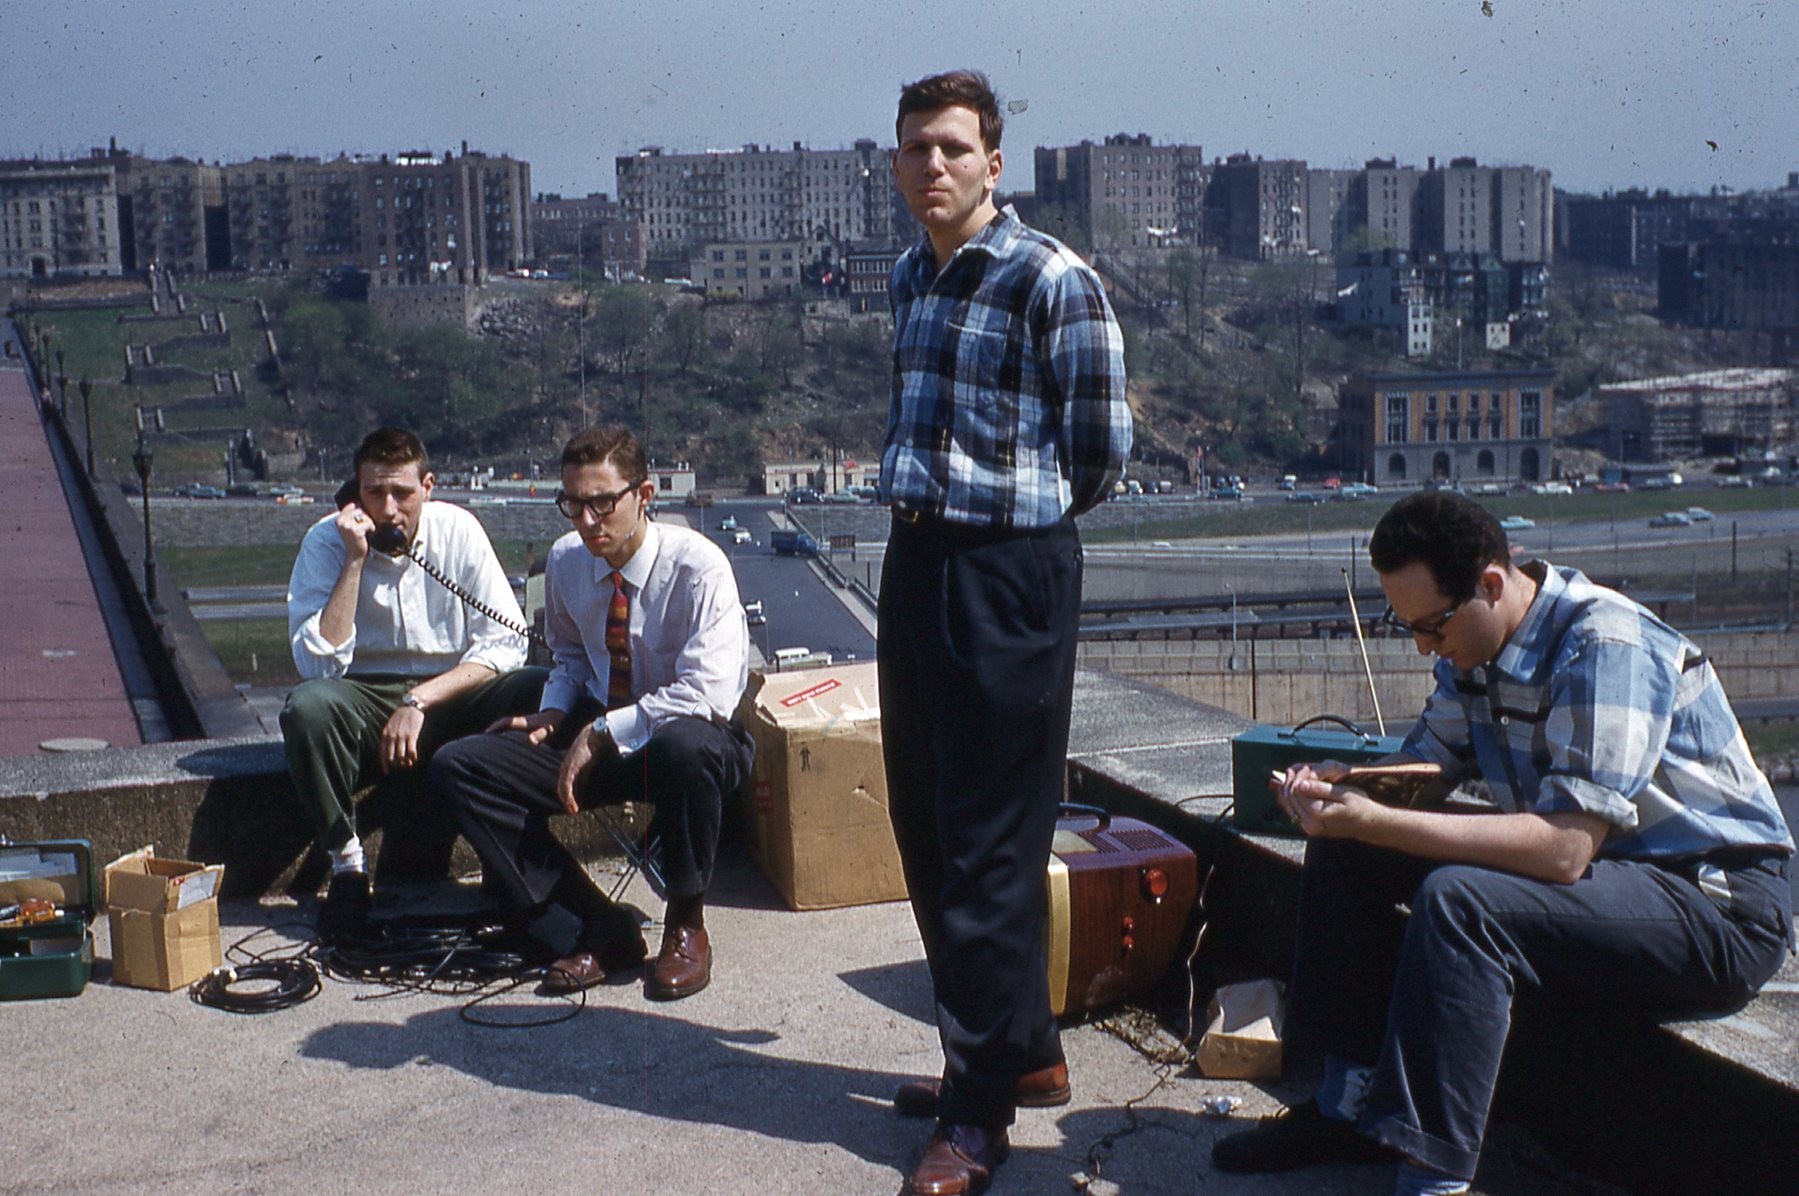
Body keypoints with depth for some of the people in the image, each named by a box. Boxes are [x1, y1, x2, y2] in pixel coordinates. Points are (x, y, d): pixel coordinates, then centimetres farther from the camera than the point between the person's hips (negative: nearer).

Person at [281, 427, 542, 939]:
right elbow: (319, 665, -18)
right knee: (307, 706, -34)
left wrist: (420, 700, -19)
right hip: (364, 701, -1)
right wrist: (355, 560, -22)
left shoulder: (457, 529, -5)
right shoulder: (326, 542, -8)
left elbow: (505, 641, -9)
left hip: (450, 694, 1)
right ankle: (346, 863, -14)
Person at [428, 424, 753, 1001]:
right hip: (596, 734, 6)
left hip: (689, 735, -6)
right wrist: (554, 714, -2)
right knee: (457, 765, -12)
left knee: (684, 747, -43)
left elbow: (707, 694, -28)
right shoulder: (566, 560, 0)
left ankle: (686, 926, -15)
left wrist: (601, 734, -25)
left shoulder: (696, 564, -18)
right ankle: (598, 931, -17)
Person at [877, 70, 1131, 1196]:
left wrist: (1023, 515, 5)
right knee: (926, 828, 14)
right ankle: (1026, 1050, 29)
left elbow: (1102, 449, -8)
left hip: (1007, 575, -8)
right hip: (915, 563, 9)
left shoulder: (1052, 279, -12)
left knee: (987, 848, -3)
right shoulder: (913, 276, 13)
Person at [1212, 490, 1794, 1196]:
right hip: (1598, 866, 9)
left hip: (1717, 902, -9)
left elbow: (1565, 848, -32)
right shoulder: (1473, 647, 2)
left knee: (1457, 900, -33)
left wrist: (1373, 820, -35)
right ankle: (1348, 1106, 3)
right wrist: (1341, 785, -13)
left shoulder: (1605, 647, -24)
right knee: (1344, 853, 0)